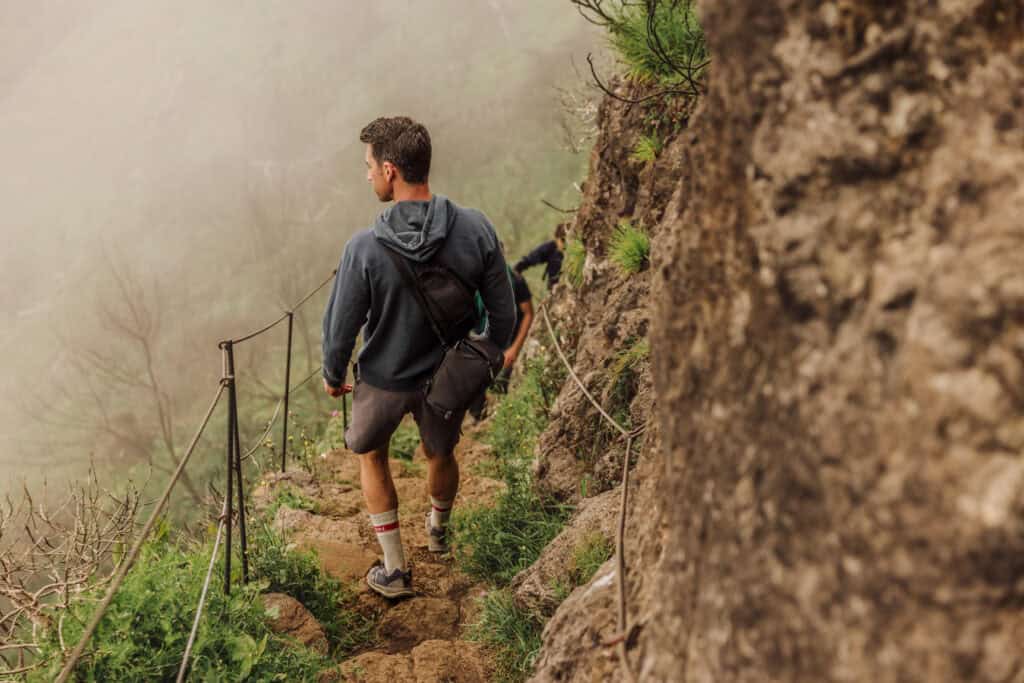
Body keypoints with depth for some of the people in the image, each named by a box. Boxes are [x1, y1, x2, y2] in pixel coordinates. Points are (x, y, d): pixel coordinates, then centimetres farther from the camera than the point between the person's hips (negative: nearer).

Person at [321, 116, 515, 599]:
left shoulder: (365, 249, -30)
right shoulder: (476, 230, -21)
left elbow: (341, 325, -17)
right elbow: (503, 311, -10)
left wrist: (332, 374, 4)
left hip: (384, 381, -2)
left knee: (371, 454, 26)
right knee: (441, 454, 30)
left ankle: (395, 570, 32)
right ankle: (438, 530, 59)